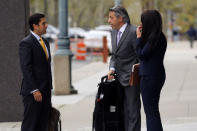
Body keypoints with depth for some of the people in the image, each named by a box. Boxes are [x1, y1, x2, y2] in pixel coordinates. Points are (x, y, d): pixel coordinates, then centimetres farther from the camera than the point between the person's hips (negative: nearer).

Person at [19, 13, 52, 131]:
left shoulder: (45, 43, 17)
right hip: (33, 93, -8)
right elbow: (26, 68, -16)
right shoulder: (26, 43, -10)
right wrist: (34, 90, -20)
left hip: (45, 91, 8)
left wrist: (49, 89, 17)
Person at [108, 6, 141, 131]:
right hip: (120, 78, 8)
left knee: (133, 110, -5)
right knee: (124, 110, 12)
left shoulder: (133, 32, -15)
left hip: (131, 78, -8)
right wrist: (112, 69, 1)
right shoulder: (114, 32, 12)